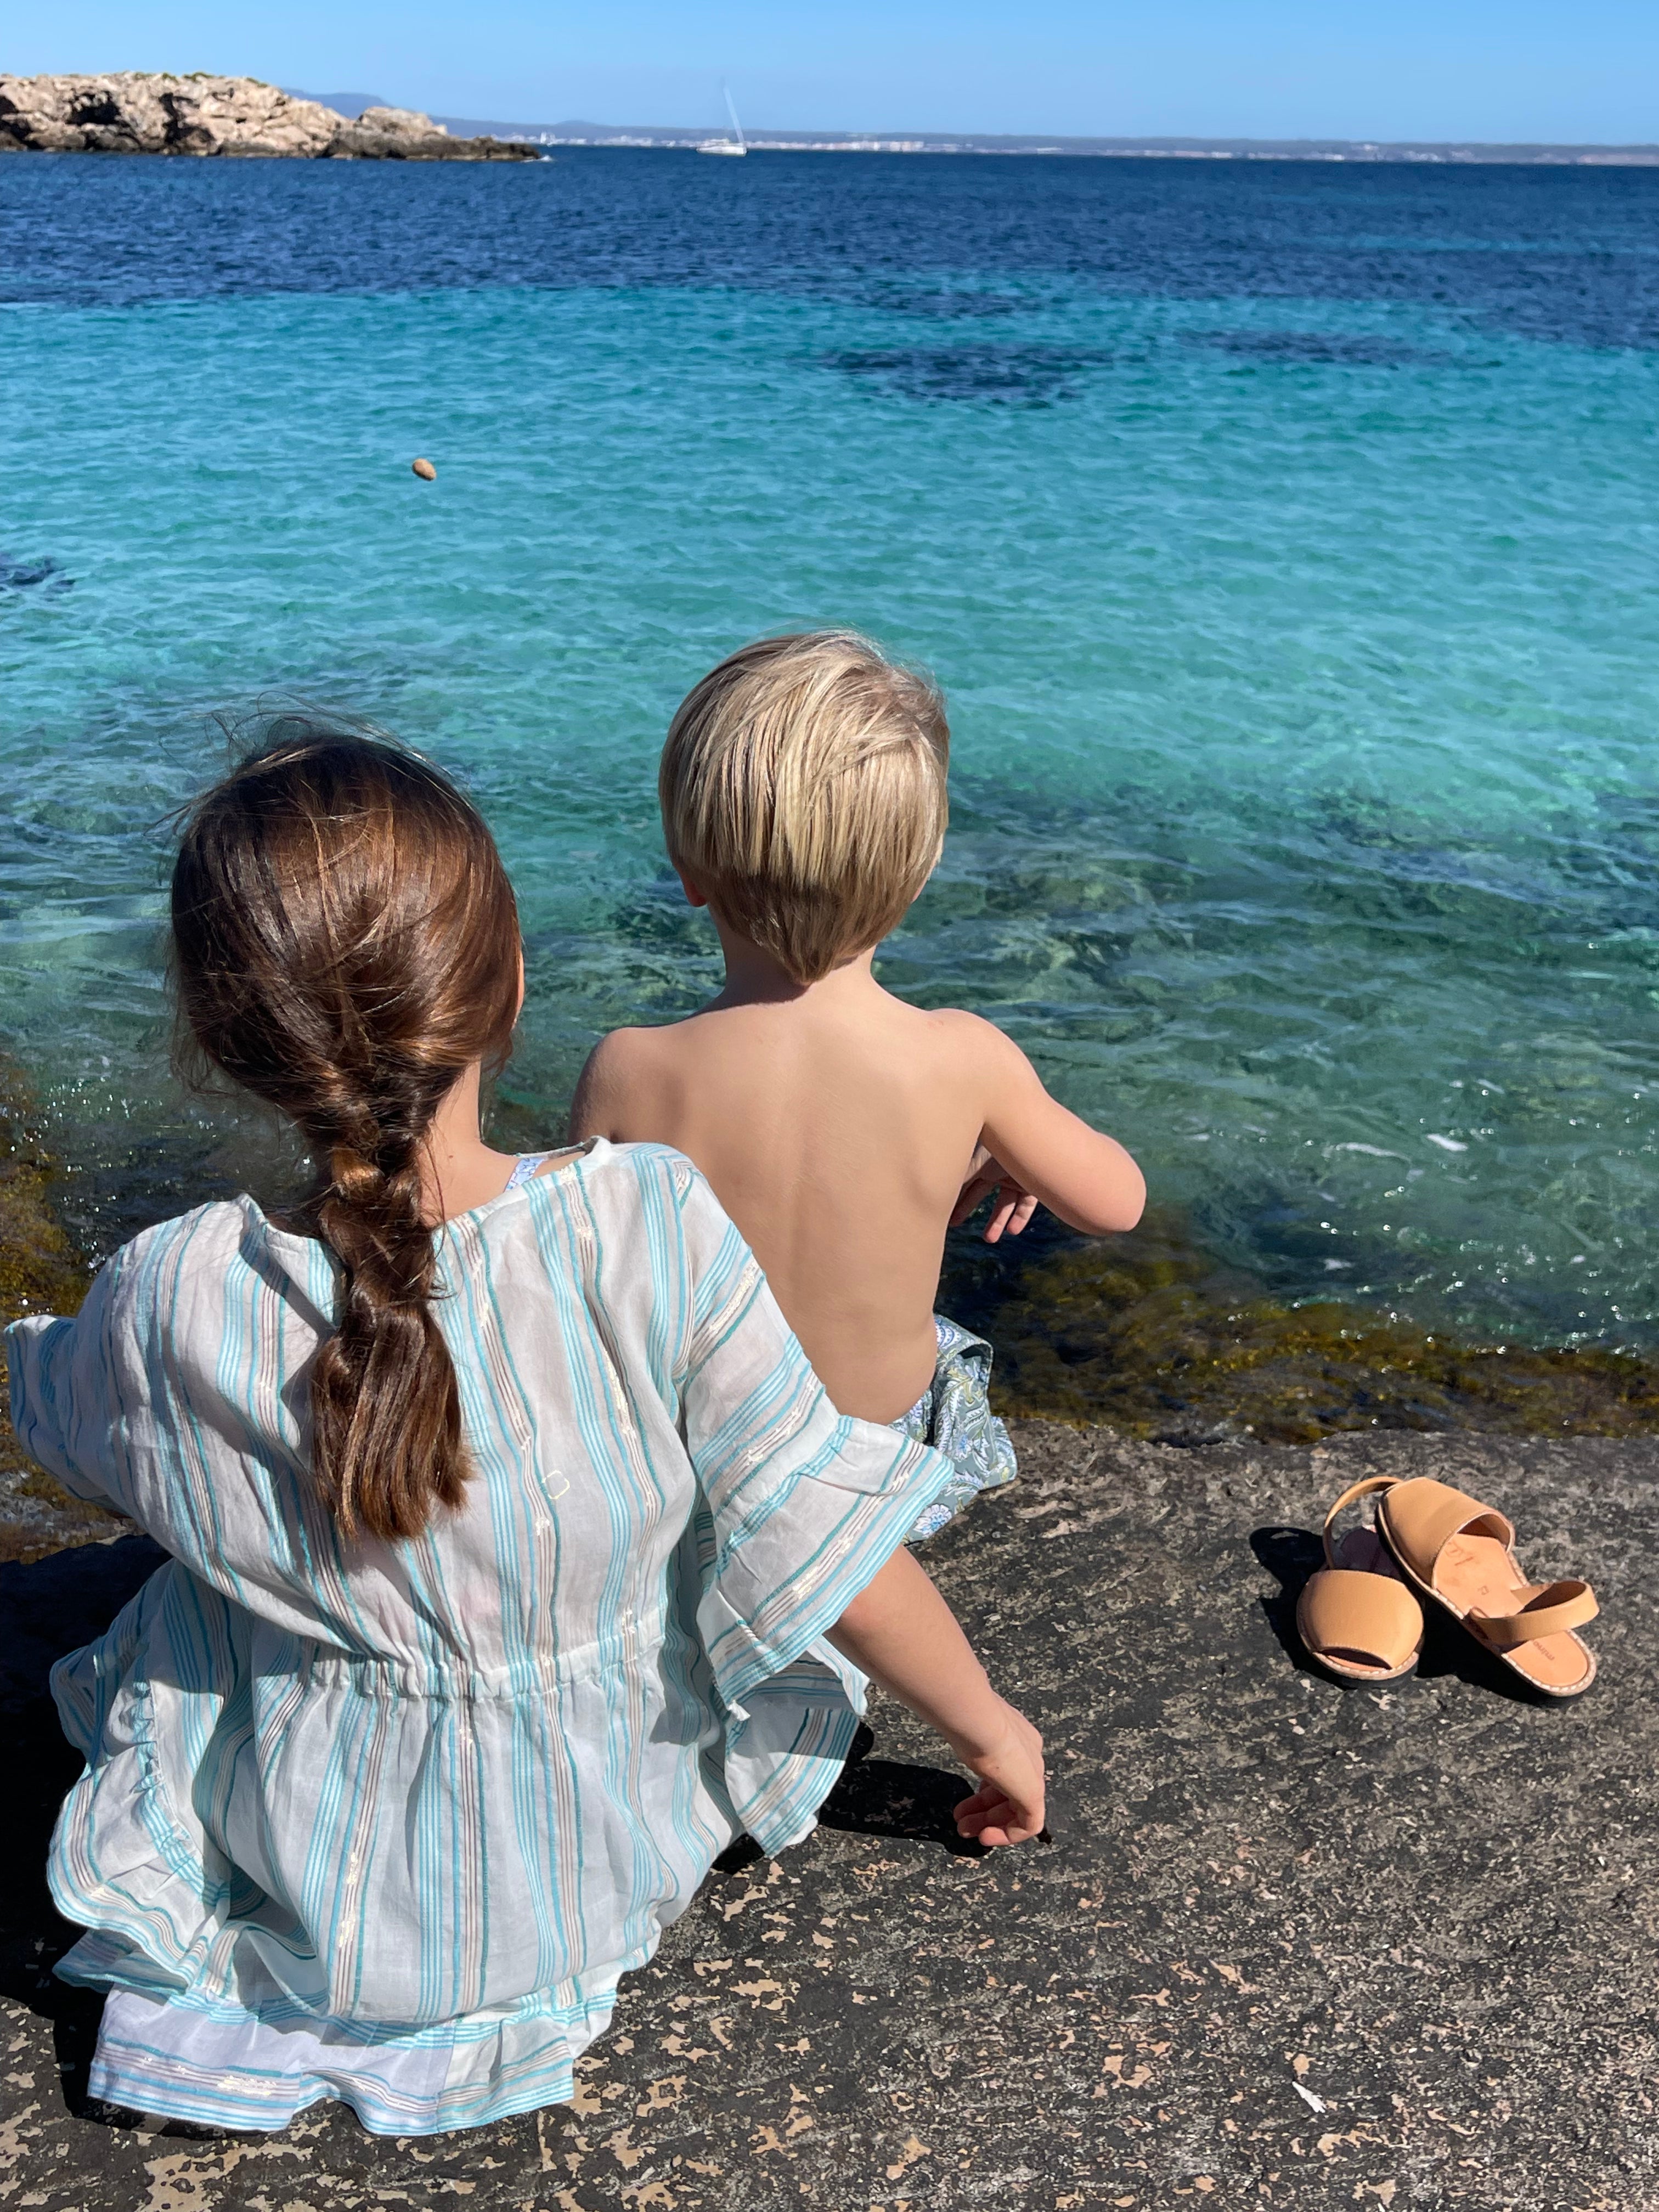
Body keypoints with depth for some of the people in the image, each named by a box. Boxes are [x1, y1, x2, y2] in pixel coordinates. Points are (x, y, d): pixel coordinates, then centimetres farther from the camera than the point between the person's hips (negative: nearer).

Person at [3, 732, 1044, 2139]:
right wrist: (994, 1730, -2)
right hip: (615, 1863, 0)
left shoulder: (173, 1307, -27)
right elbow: (825, 1559, -22)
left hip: (319, 1904, 1)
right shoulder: (649, 1231, -31)